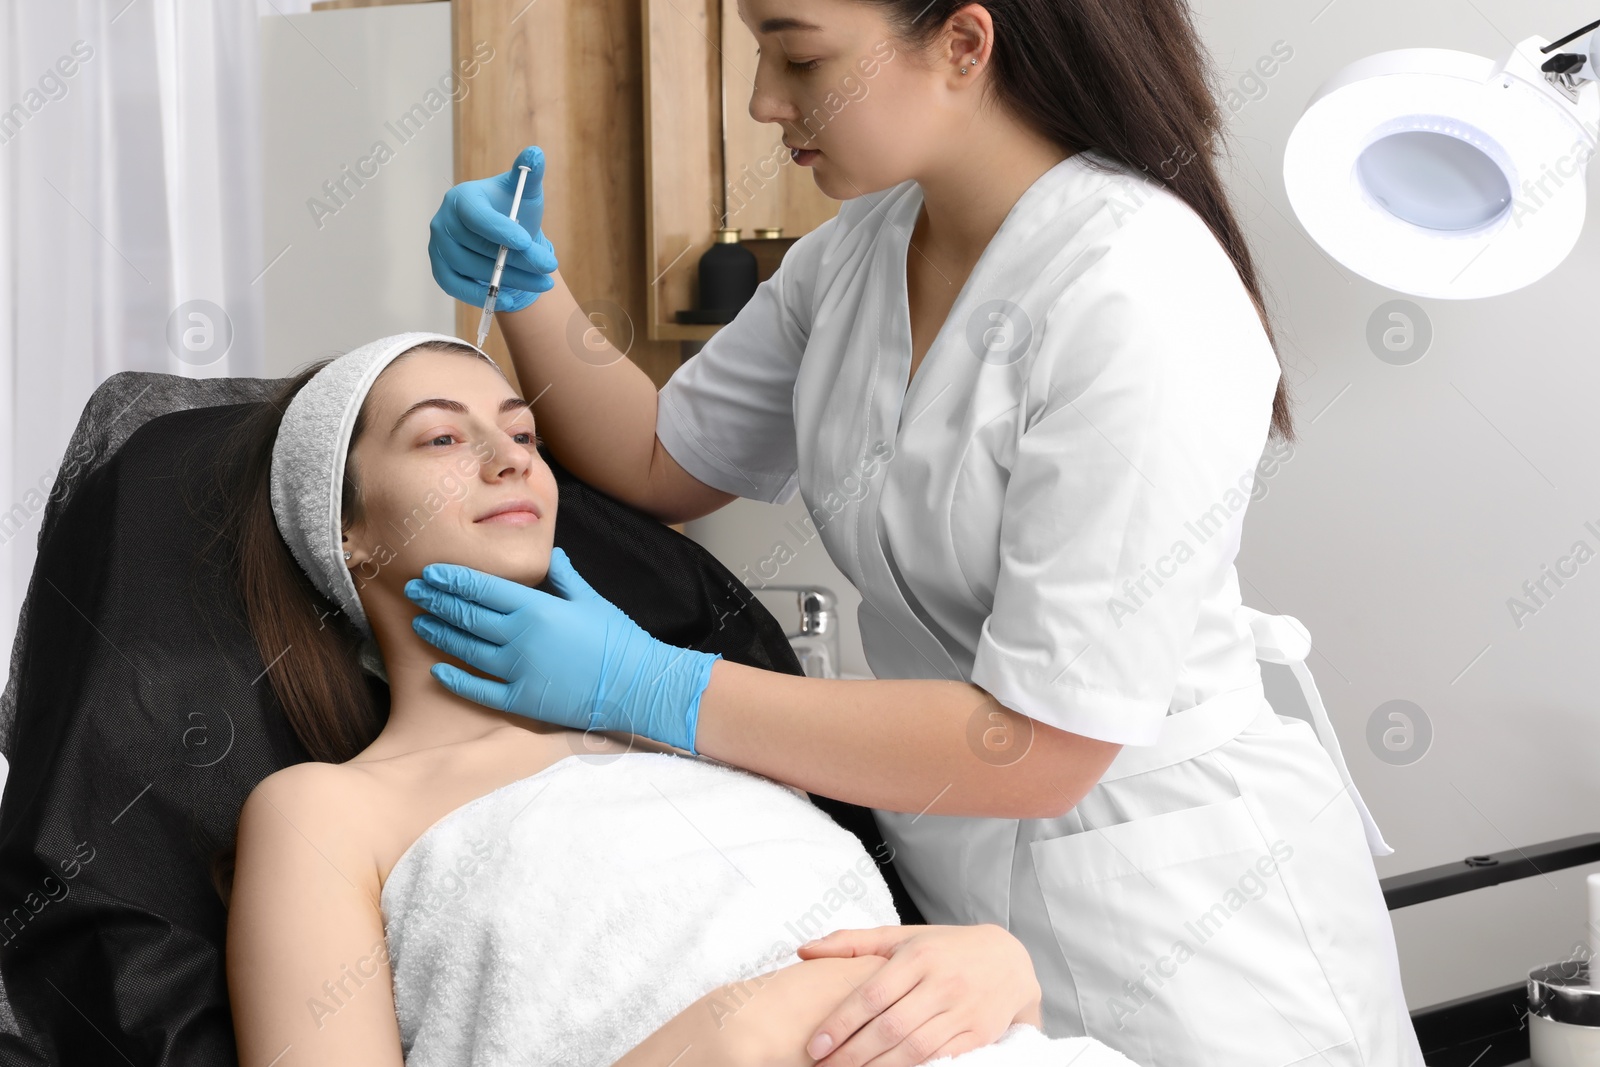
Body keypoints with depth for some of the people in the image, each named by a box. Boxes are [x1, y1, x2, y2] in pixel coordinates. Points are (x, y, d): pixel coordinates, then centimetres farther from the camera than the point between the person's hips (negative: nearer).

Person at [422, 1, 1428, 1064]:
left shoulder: (1137, 298, -25)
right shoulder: (859, 250, 1)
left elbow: (1036, 746, -25)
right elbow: (664, 463, 16)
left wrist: (648, 689, -23)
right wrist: (528, 286, -2)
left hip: (1179, 924, -7)